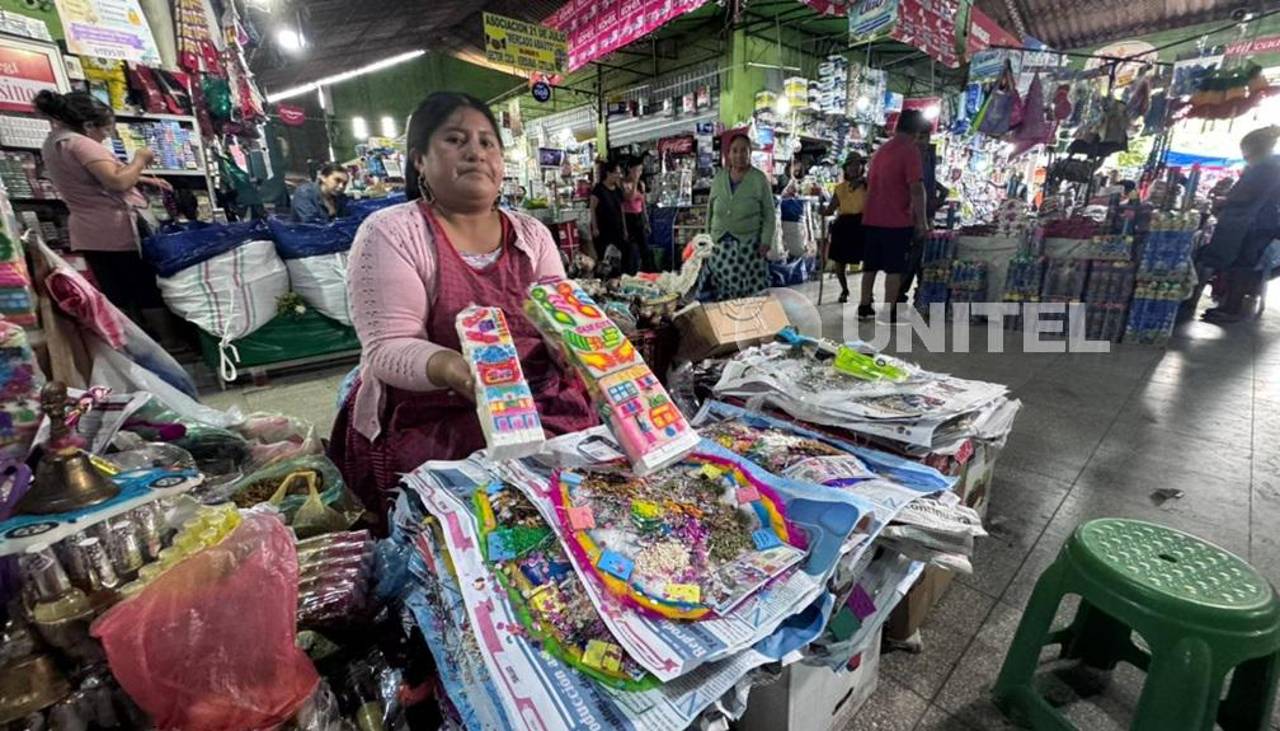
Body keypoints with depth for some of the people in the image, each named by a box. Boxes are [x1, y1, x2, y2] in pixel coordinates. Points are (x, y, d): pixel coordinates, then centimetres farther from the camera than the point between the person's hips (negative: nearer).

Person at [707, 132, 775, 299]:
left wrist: (766, 241, -9)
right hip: (720, 244, 3)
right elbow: (710, 209, 13)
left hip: (749, 243, -3)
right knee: (722, 288, 2)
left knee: (751, 289, -5)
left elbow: (769, 214, -1)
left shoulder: (759, 179, -2)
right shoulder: (719, 177, 7)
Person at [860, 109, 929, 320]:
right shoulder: (910, 150, -9)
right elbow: (916, 188, -17)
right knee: (894, 269, -2)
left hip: (871, 220, 7)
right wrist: (922, 222, -12)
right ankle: (888, 312, -2)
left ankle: (865, 306, 18)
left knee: (870, 265, 13)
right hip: (897, 221, -7)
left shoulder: (880, 150, 15)